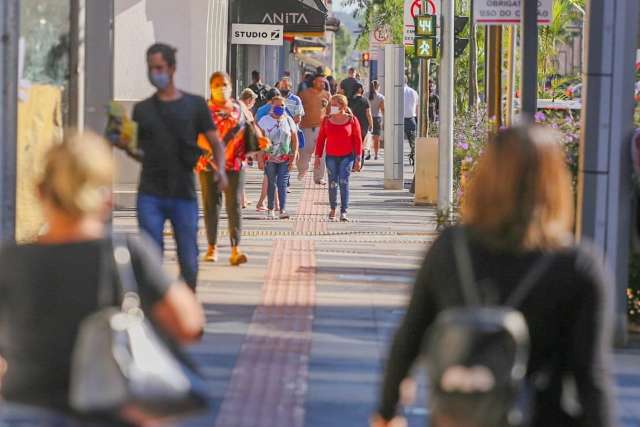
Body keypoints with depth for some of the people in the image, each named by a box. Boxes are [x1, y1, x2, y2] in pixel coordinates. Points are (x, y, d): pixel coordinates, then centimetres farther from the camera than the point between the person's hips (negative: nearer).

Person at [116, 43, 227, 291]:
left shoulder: (194, 105, 7)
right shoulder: (142, 109, 12)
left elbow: (215, 143, 7)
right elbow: (141, 154, 15)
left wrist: (220, 169, -12)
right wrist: (126, 147, -6)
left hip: (184, 195, -1)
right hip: (150, 196, 1)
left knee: (189, 263, 2)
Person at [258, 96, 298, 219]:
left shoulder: (288, 121, 6)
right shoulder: (265, 121, 0)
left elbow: (295, 140, 9)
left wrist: (294, 157, 2)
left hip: (285, 159, 1)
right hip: (269, 158, -1)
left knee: (282, 183, -7)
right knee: (271, 184, 4)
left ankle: (283, 209, -10)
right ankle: (271, 209, 13)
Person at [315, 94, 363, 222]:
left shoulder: (352, 120, -4)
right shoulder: (327, 120, 3)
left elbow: (358, 140, -1)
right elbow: (321, 139, 9)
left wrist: (358, 159, -5)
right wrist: (318, 156, 5)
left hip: (346, 156, -3)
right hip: (331, 156, 3)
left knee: (343, 182, -11)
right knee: (332, 184, 6)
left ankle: (344, 212, -10)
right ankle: (333, 209, 24)